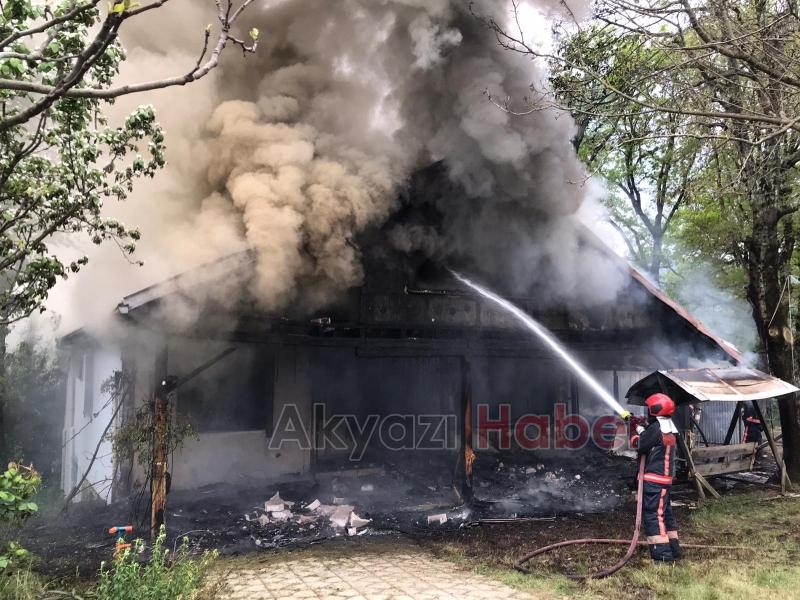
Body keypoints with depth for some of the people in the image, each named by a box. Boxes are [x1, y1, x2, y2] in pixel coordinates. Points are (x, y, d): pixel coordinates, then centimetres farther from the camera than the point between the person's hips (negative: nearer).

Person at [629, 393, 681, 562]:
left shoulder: (656, 428, -17)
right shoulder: (670, 429, 13)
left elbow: (641, 447, -12)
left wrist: (640, 431, 4)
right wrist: (642, 431, 11)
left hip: (654, 480, -10)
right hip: (666, 478, 10)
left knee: (653, 515, -6)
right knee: (665, 512, 17)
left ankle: (662, 553, -7)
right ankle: (673, 549, 25)